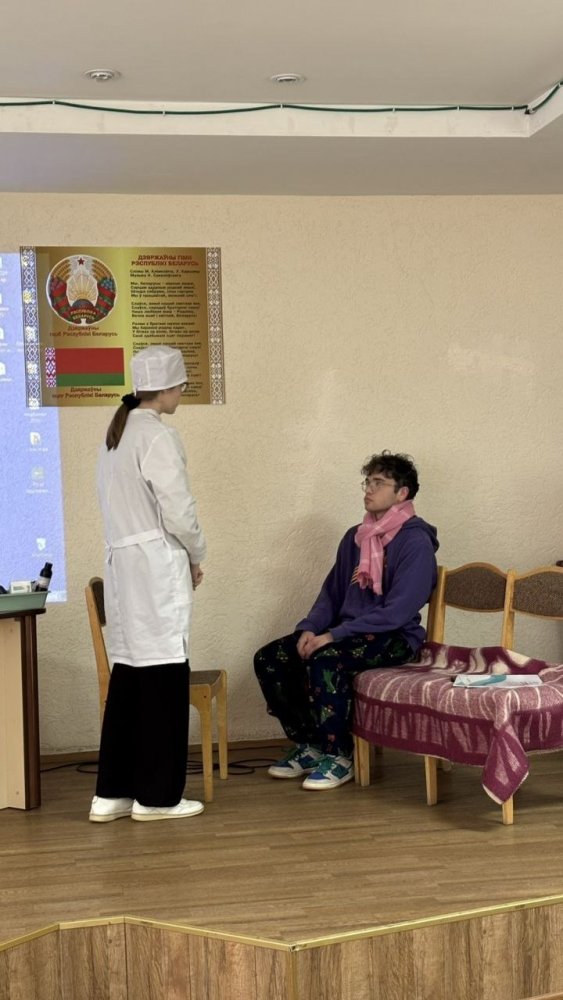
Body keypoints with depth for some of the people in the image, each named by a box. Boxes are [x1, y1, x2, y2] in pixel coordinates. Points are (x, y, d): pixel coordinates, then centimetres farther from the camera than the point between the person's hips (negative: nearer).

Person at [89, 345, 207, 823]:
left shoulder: (116, 434, 13)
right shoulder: (158, 437, -14)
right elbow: (178, 512, -15)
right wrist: (196, 556, 3)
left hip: (122, 563, 9)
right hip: (156, 564, -9)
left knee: (129, 672, 11)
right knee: (164, 676, -1)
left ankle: (112, 792, 15)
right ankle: (156, 794, 7)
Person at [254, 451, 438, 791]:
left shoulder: (416, 542, -13)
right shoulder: (355, 537, 12)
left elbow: (397, 612, -21)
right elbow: (331, 594, 17)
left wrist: (334, 635, -22)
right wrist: (309, 628, -4)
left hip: (396, 638, -8)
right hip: (348, 632, 8)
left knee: (325, 661, -35)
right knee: (269, 659, -8)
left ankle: (339, 757, -18)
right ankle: (309, 745, 4)